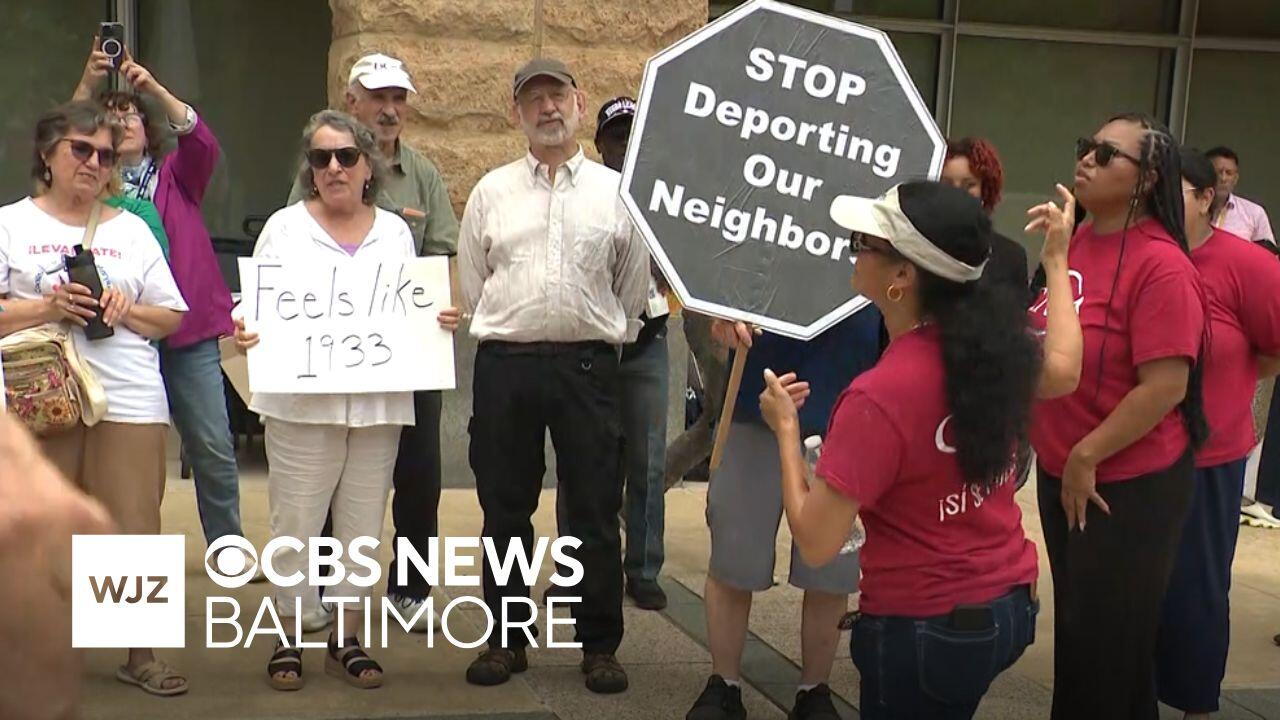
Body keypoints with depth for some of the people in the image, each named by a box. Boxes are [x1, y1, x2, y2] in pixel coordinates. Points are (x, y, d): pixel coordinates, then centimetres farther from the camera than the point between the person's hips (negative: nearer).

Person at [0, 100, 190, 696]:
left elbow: (172, 317, 15)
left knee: (135, 529, 1)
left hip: (130, 403, 2)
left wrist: (129, 310, -4)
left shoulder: (132, 229, 16)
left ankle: (141, 653, 11)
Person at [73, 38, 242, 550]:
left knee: (214, 448, 1)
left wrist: (156, 90, -20)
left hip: (188, 333, 0)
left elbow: (204, 145, -9)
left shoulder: (176, 176, 11)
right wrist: (86, 88, -20)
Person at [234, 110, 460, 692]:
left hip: (378, 403, 3)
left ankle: (347, 640, 21)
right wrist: (244, 331, -18)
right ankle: (288, 639, 16)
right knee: (295, 523, 2)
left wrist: (440, 321, -4)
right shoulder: (285, 227, 6)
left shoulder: (395, 232, 12)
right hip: (301, 402, -2)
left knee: (362, 524, 9)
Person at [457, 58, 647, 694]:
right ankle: (506, 640, 21)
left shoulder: (616, 190, 5)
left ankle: (600, 646, 15)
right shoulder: (491, 191, 8)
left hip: (587, 365, -1)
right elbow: (472, 282, 13)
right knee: (505, 509, 9)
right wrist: (504, 337, 13)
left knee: (595, 512, 3)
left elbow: (633, 287, 10)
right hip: (504, 364, 1)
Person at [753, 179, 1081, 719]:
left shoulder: (879, 397, -27)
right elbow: (1061, 372, 17)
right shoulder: (995, 346, -7)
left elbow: (816, 543, -23)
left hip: (923, 628, -7)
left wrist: (785, 429, -10)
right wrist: (1056, 261, 26)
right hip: (1009, 606, 7)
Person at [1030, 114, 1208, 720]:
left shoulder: (1160, 263, -20)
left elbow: (1165, 385, -23)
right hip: (1060, 475, 8)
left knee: (1107, 644, 7)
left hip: (1130, 484, -7)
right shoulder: (1075, 242, 4)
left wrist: (1087, 456, -18)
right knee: (1074, 627, 21)